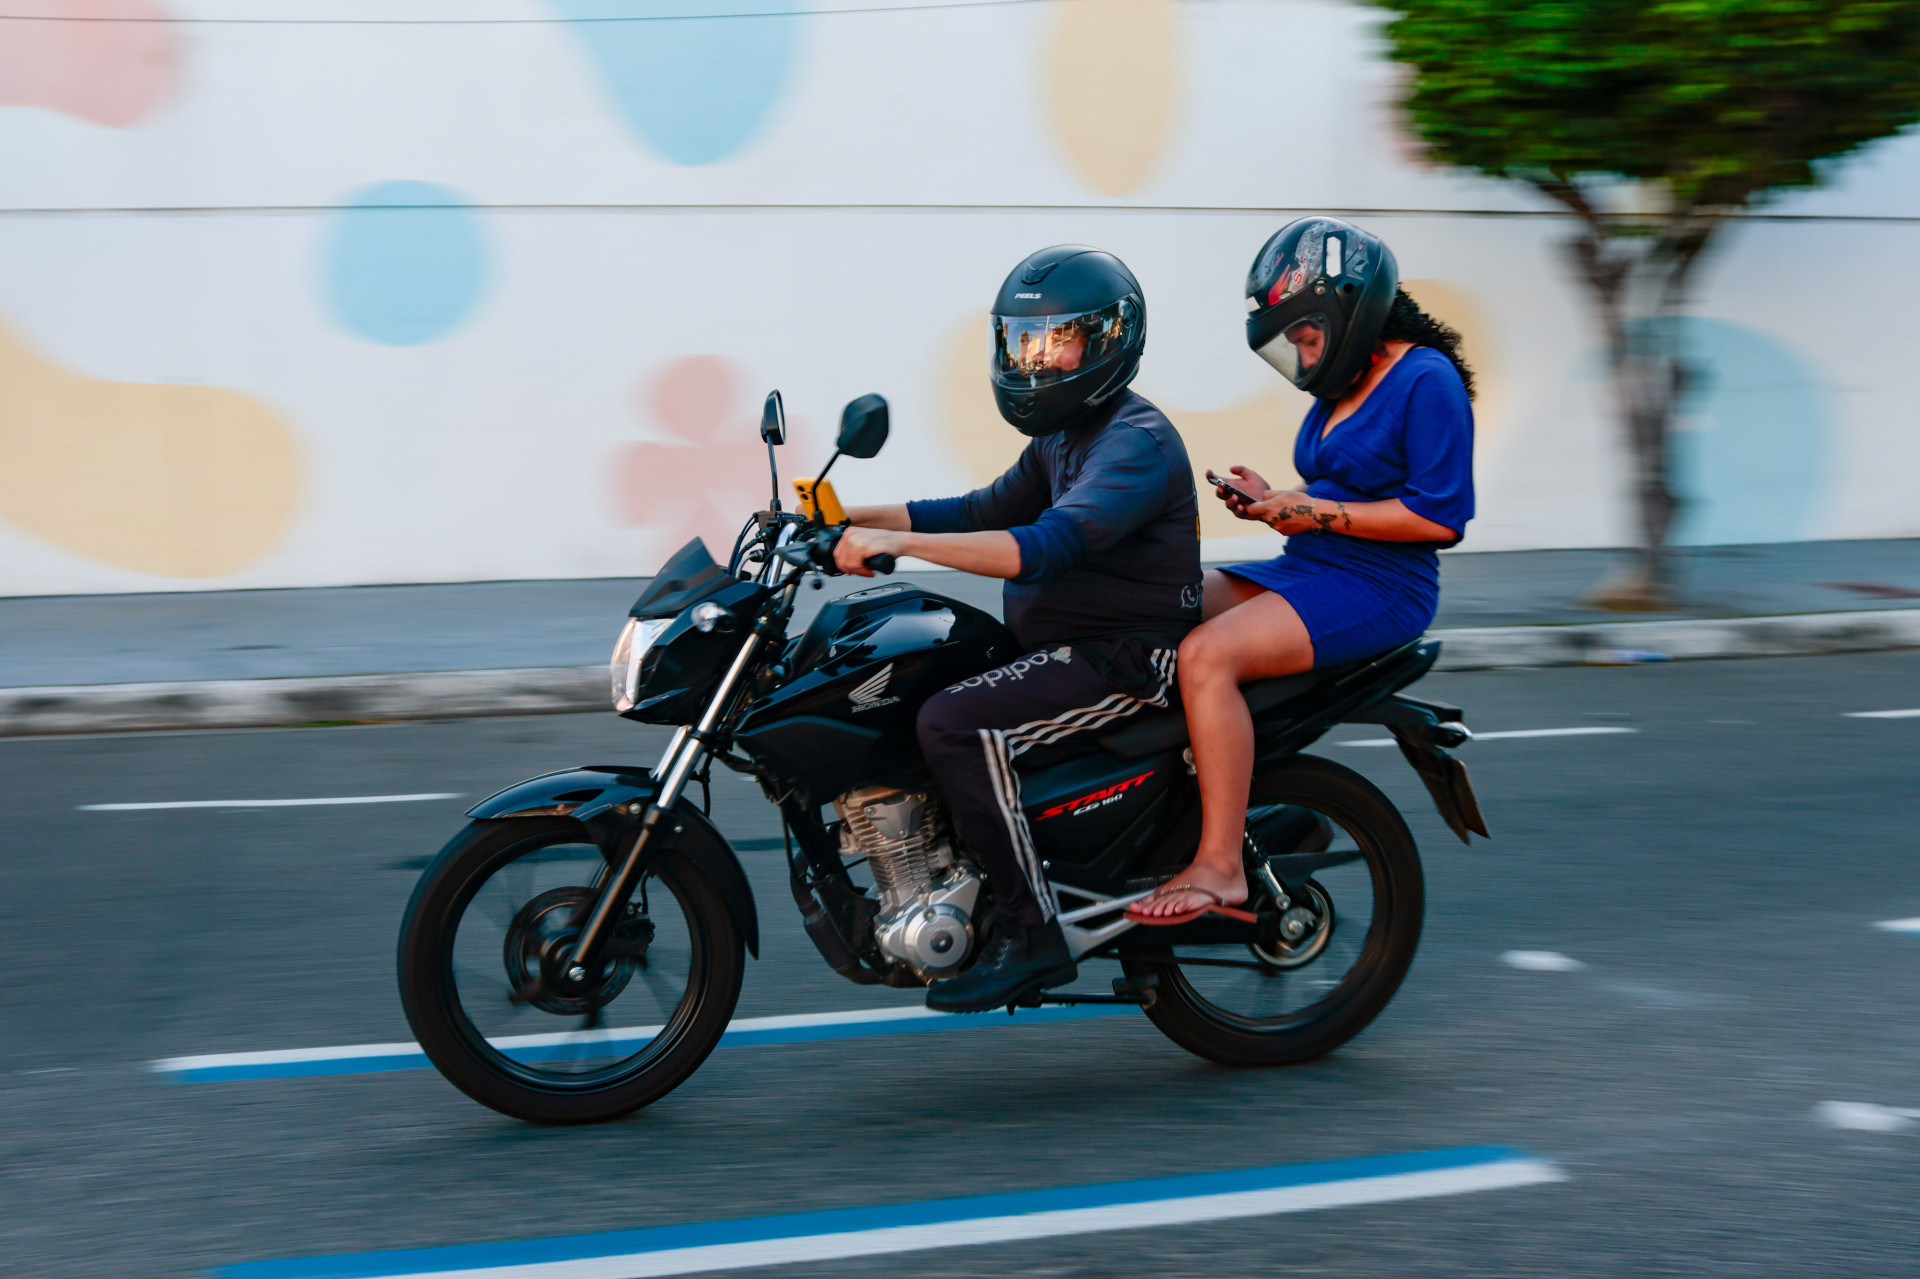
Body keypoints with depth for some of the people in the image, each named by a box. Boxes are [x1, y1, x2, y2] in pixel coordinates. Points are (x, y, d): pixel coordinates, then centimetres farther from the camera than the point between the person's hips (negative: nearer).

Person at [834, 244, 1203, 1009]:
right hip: (1065, 644, 11)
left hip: (1126, 659, -10)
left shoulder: (1137, 443, -18)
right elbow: (987, 511, 21)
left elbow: (1046, 547, -32)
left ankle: (1031, 932, -22)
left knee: (954, 723, -27)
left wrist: (898, 541, -37)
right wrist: (850, 516, 9)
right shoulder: (1065, 436, 15)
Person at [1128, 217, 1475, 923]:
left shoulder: (1428, 382, -11)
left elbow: (1442, 515, -18)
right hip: (1306, 572, 10)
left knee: (1207, 654, -29)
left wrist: (1315, 513, -16)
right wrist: (1272, 502, 3)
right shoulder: (1342, 385, 16)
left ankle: (1218, 865, -28)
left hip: (1377, 591, -10)